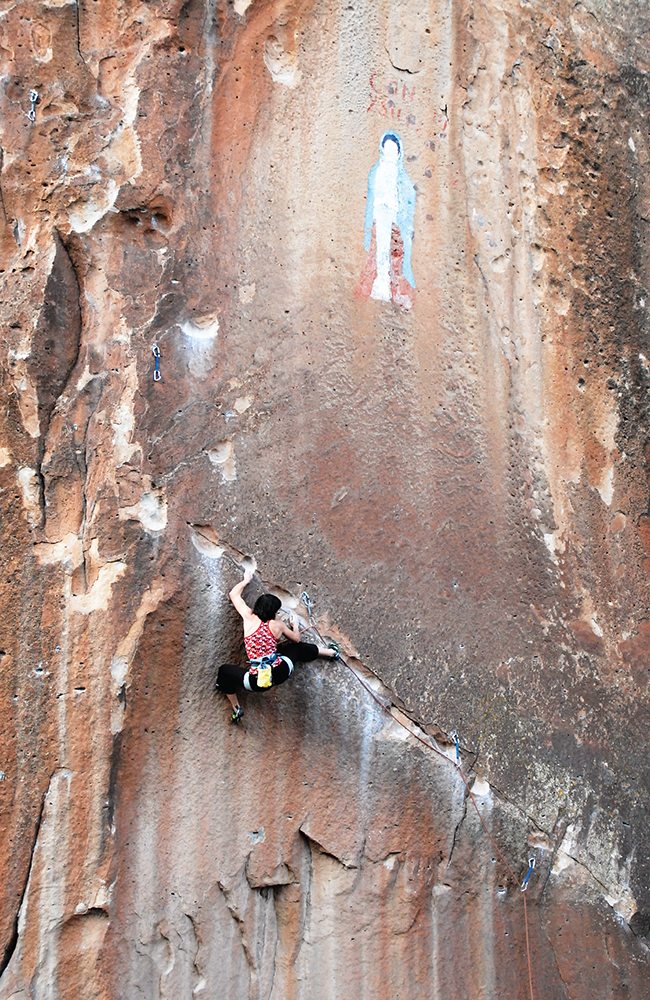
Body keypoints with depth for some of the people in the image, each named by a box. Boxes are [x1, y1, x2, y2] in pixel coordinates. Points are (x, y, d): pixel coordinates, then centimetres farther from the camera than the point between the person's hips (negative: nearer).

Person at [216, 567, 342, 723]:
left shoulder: (249, 618, -2)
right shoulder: (277, 625, 0)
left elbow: (234, 594, 13)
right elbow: (296, 638, 19)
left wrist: (246, 580, 30)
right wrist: (295, 625, 40)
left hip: (257, 681, -2)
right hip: (281, 673, 2)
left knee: (224, 671, 20)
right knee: (297, 648, 30)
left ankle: (236, 708, 16)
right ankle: (331, 652, 52)